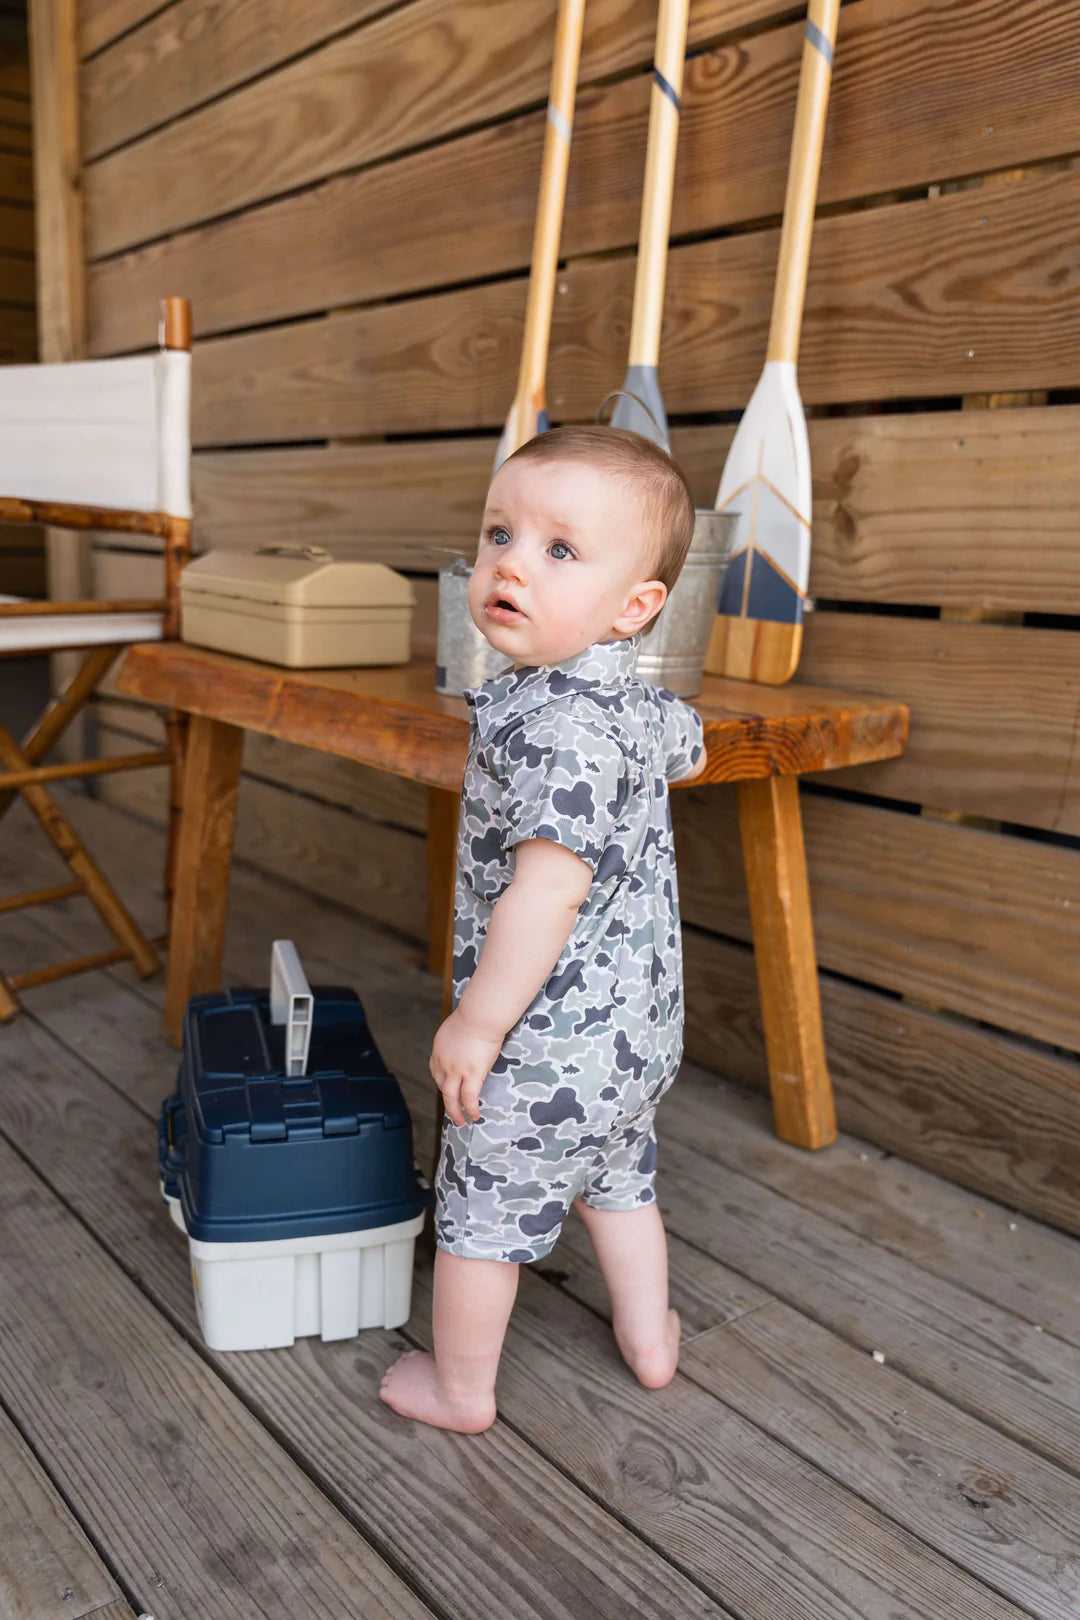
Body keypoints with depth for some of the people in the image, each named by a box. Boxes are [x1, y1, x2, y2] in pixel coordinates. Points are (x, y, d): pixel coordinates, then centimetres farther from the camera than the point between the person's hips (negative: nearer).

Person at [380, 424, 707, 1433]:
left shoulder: (558, 732, -29)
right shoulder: (637, 698, 0)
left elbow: (545, 895, -32)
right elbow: (689, 751, 22)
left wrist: (476, 1023, -23)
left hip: (549, 1042, -9)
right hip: (640, 1024, 9)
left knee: (482, 1209, 13)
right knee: (617, 1176, 29)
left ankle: (460, 1387, 34)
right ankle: (649, 1337, 46)